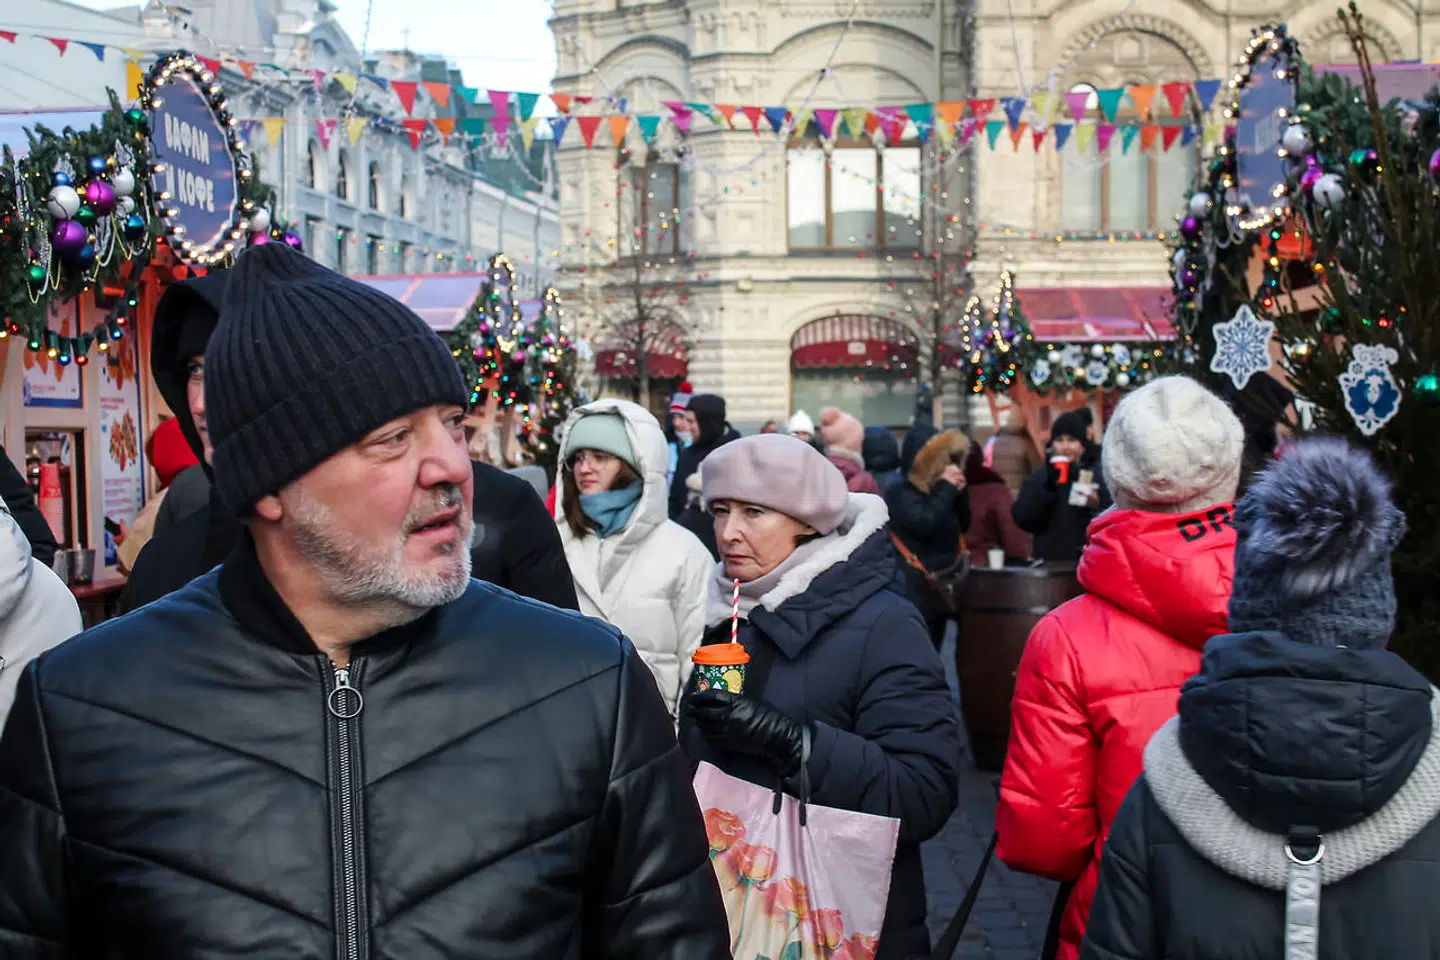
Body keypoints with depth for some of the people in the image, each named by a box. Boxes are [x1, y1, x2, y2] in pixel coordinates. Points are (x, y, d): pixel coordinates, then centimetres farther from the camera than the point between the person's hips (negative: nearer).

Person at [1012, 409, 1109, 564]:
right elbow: (1022, 518, -3)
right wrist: (1048, 486, -13)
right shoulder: (1039, 476, 10)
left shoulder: (1100, 474, 5)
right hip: (1049, 561, 2)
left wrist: (1099, 506, -19)